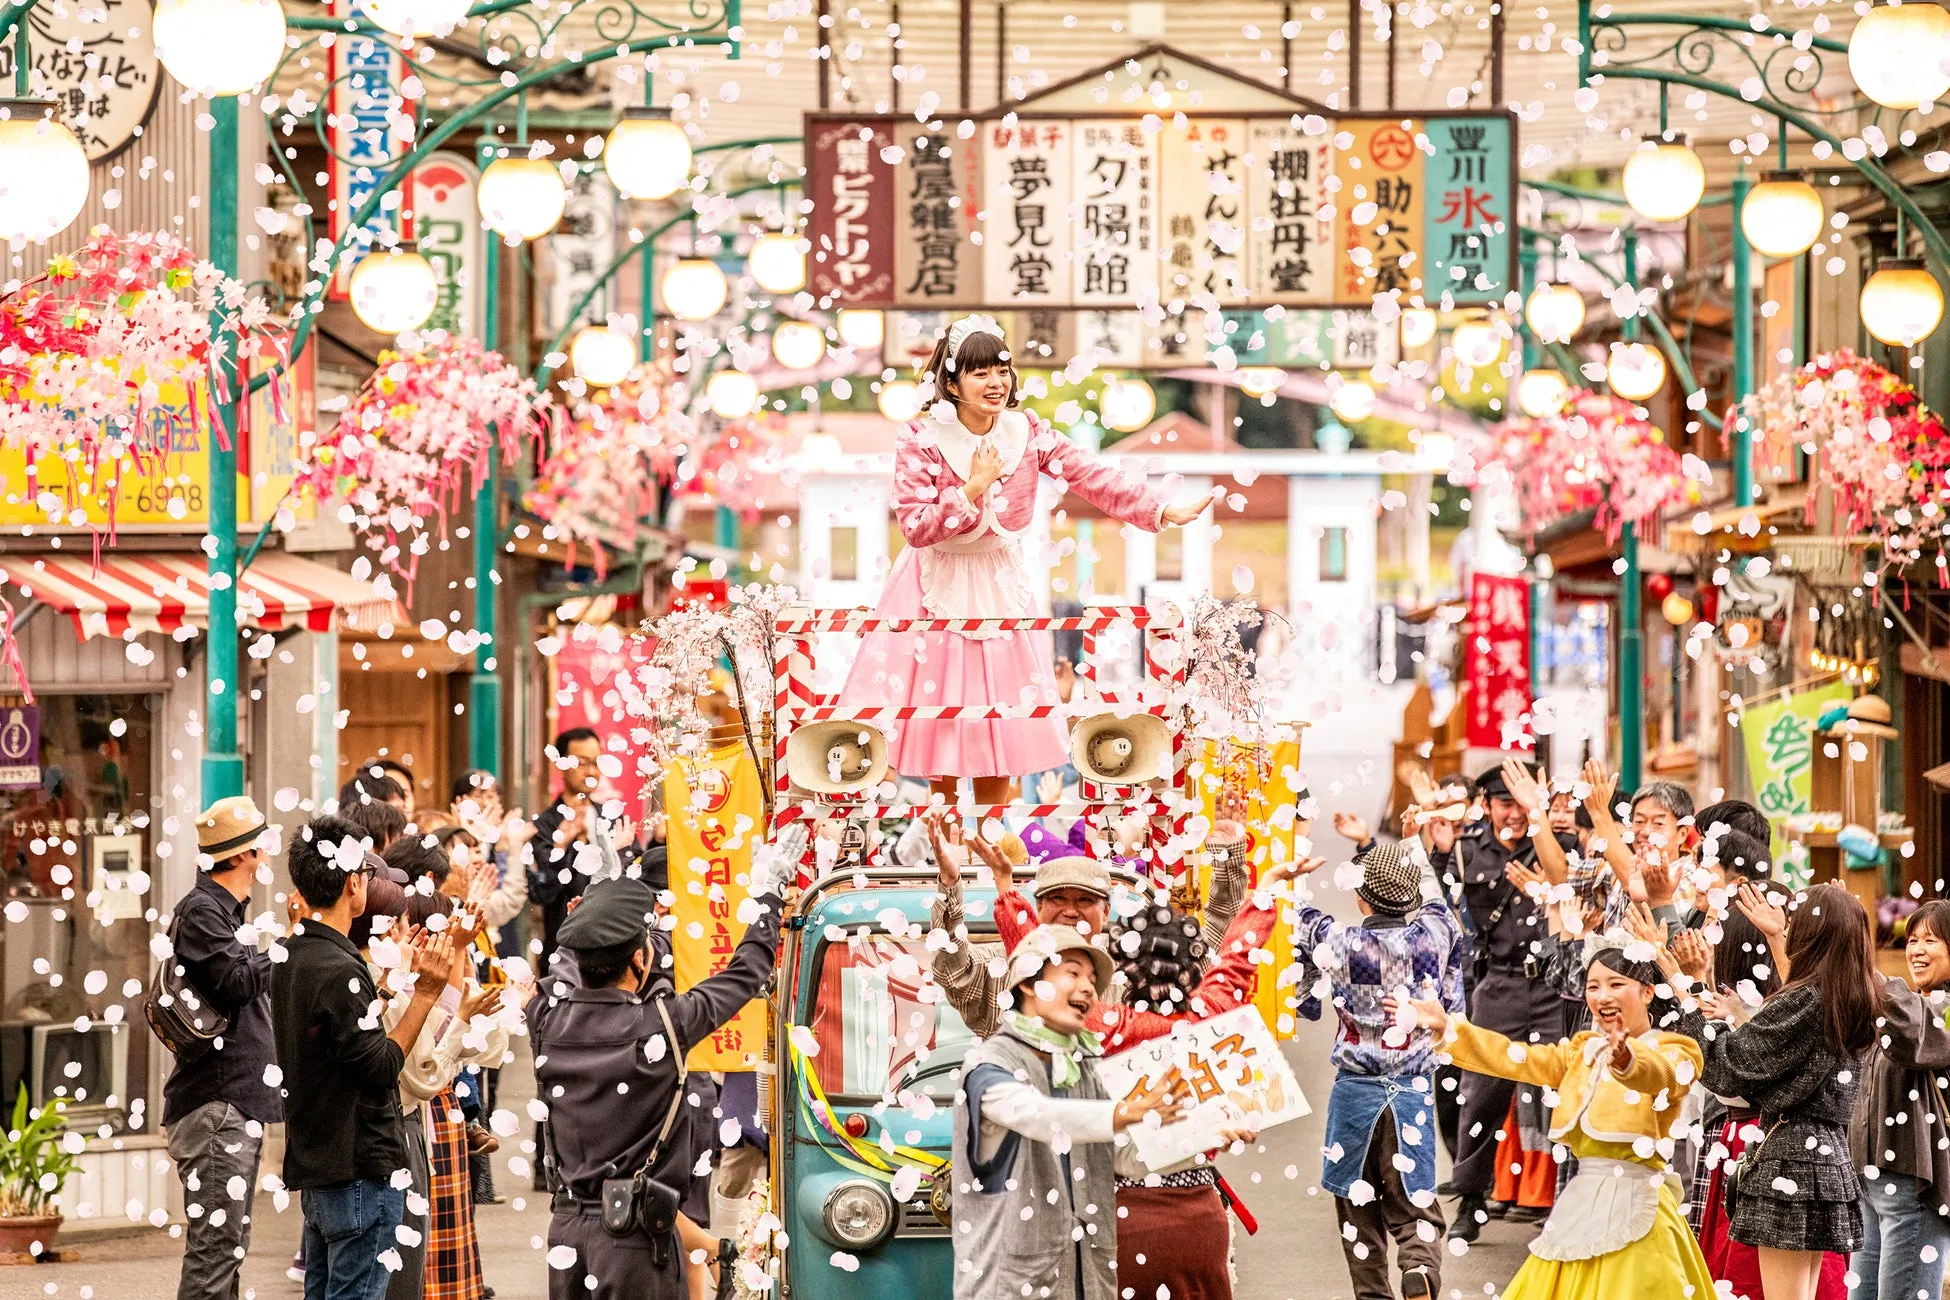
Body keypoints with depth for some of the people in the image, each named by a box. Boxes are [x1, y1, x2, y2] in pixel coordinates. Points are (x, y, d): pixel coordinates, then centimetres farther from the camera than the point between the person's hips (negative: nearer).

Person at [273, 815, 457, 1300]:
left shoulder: (291, 958, 10)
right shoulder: (338, 970, -19)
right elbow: (381, 1067, -18)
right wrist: (424, 992, -14)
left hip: (314, 1168, 10)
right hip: (361, 1169, -10)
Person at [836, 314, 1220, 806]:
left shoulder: (1027, 434, -7)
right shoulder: (921, 441, -16)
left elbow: (1092, 478, -12)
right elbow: (915, 527, -20)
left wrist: (1164, 512, -21)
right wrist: (972, 490, -26)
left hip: (999, 590, 3)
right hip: (937, 591, -3)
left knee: (998, 728, 5)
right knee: (938, 727, 1)